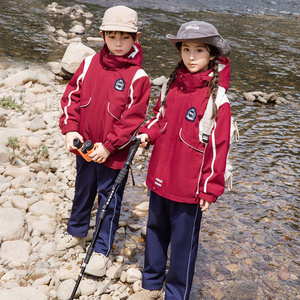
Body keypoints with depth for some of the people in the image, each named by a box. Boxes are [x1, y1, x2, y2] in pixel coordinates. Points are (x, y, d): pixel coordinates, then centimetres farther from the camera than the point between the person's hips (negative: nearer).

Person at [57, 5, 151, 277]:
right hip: (84, 147, 5)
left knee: (109, 200, 9)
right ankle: (76, 232, 47)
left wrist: (108, 146, -17)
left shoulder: (138, 77, -15)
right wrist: (70, 129, -9)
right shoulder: (90, 63, -2)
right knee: (82, 191, 24)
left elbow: (133, 118, -15)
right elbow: (72, 96, 2)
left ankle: (102, 250, 26)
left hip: (113, 153, -4)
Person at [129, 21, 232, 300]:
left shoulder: (217, 98, -15)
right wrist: (148, 133, -2)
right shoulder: (172, 85, 2)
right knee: (155, 232, 20)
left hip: (189, 187, -6)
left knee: (183, 242, 9)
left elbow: (217, 146, -13)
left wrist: (210, 189, -11)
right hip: (160, 179, 6)